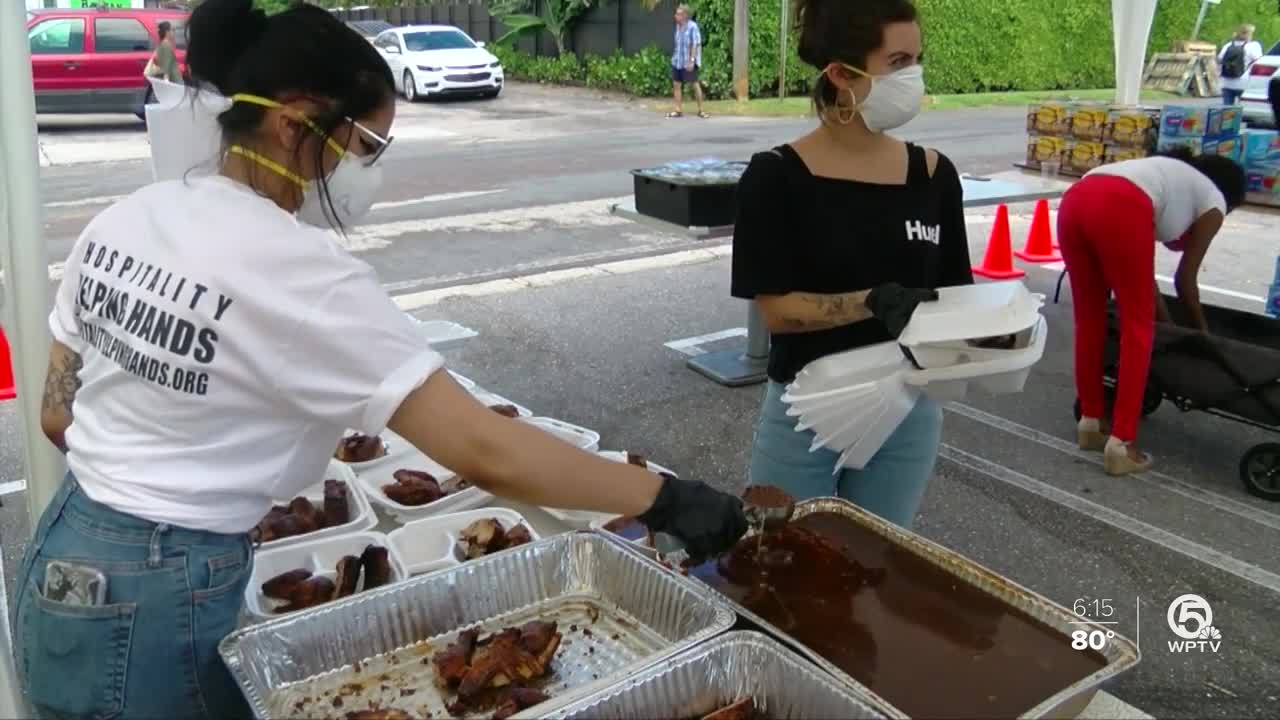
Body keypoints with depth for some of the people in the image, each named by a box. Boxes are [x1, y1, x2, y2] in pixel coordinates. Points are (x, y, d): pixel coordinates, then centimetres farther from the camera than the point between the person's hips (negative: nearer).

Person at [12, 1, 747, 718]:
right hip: (152, 612, -8)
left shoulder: (126, 218, 1)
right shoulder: (299, 275, -25)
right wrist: (666, 499, -21)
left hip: (62, 571, 8)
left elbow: (57, 416, 9)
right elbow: (485, 452, -28)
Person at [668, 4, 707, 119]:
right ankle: (678, 110, 10)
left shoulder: (692, 26, -14)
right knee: (676, 84, 5)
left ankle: (700, 110, 10)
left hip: (688, 62, -8)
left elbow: (695, 45, -16)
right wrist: (675, 56, 16)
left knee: (695, 84, 1)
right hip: (677, 61, 8)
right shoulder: (678, 26, 9)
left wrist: (692, 60, -21)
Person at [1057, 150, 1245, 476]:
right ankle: (1122, 443, 4)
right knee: (1138, 326, 6)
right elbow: (1185, 279, 26)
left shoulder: (1169, 174, 42)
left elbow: (1137, 265, 41)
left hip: (1074, 201, 7)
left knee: (1089, 318, 19)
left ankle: (1090, 421, 30)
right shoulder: (1213, 202, 24)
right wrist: (1201, 328, 42)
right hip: (1119, 211, -6)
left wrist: (1164, 318, 48)